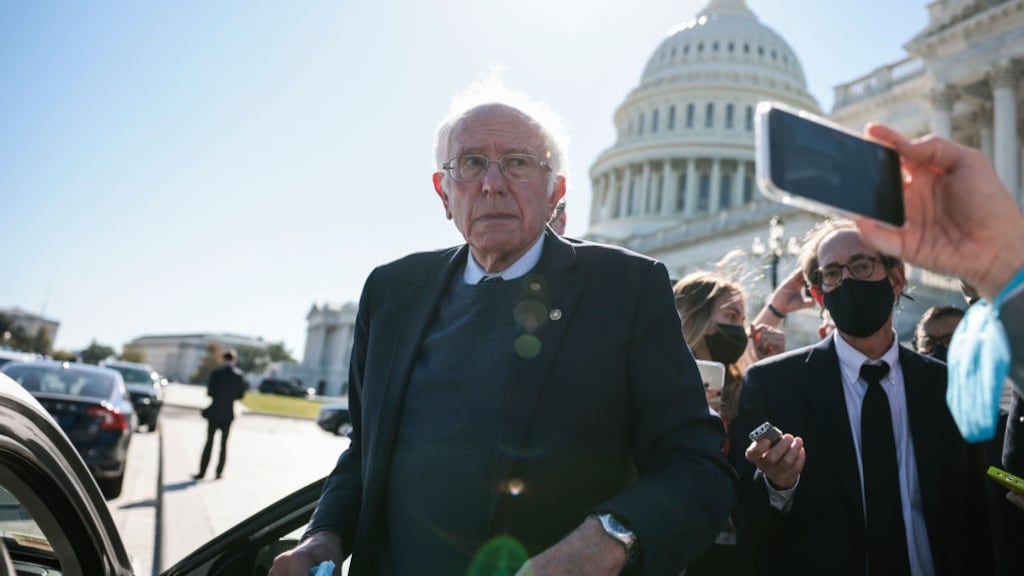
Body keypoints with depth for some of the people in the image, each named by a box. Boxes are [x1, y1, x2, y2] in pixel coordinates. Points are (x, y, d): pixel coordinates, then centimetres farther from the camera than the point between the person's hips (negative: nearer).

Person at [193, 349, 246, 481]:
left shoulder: (216, 373, -10)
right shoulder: (239, 375, -4)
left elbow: (209, 392, -8)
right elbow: (241, 395, 1)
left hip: (215, 412, -2)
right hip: (229, 413, 2)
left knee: (209, 442, 6)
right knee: (224, 444, 10)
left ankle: (202, 472, 8)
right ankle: (219, 472, 10)